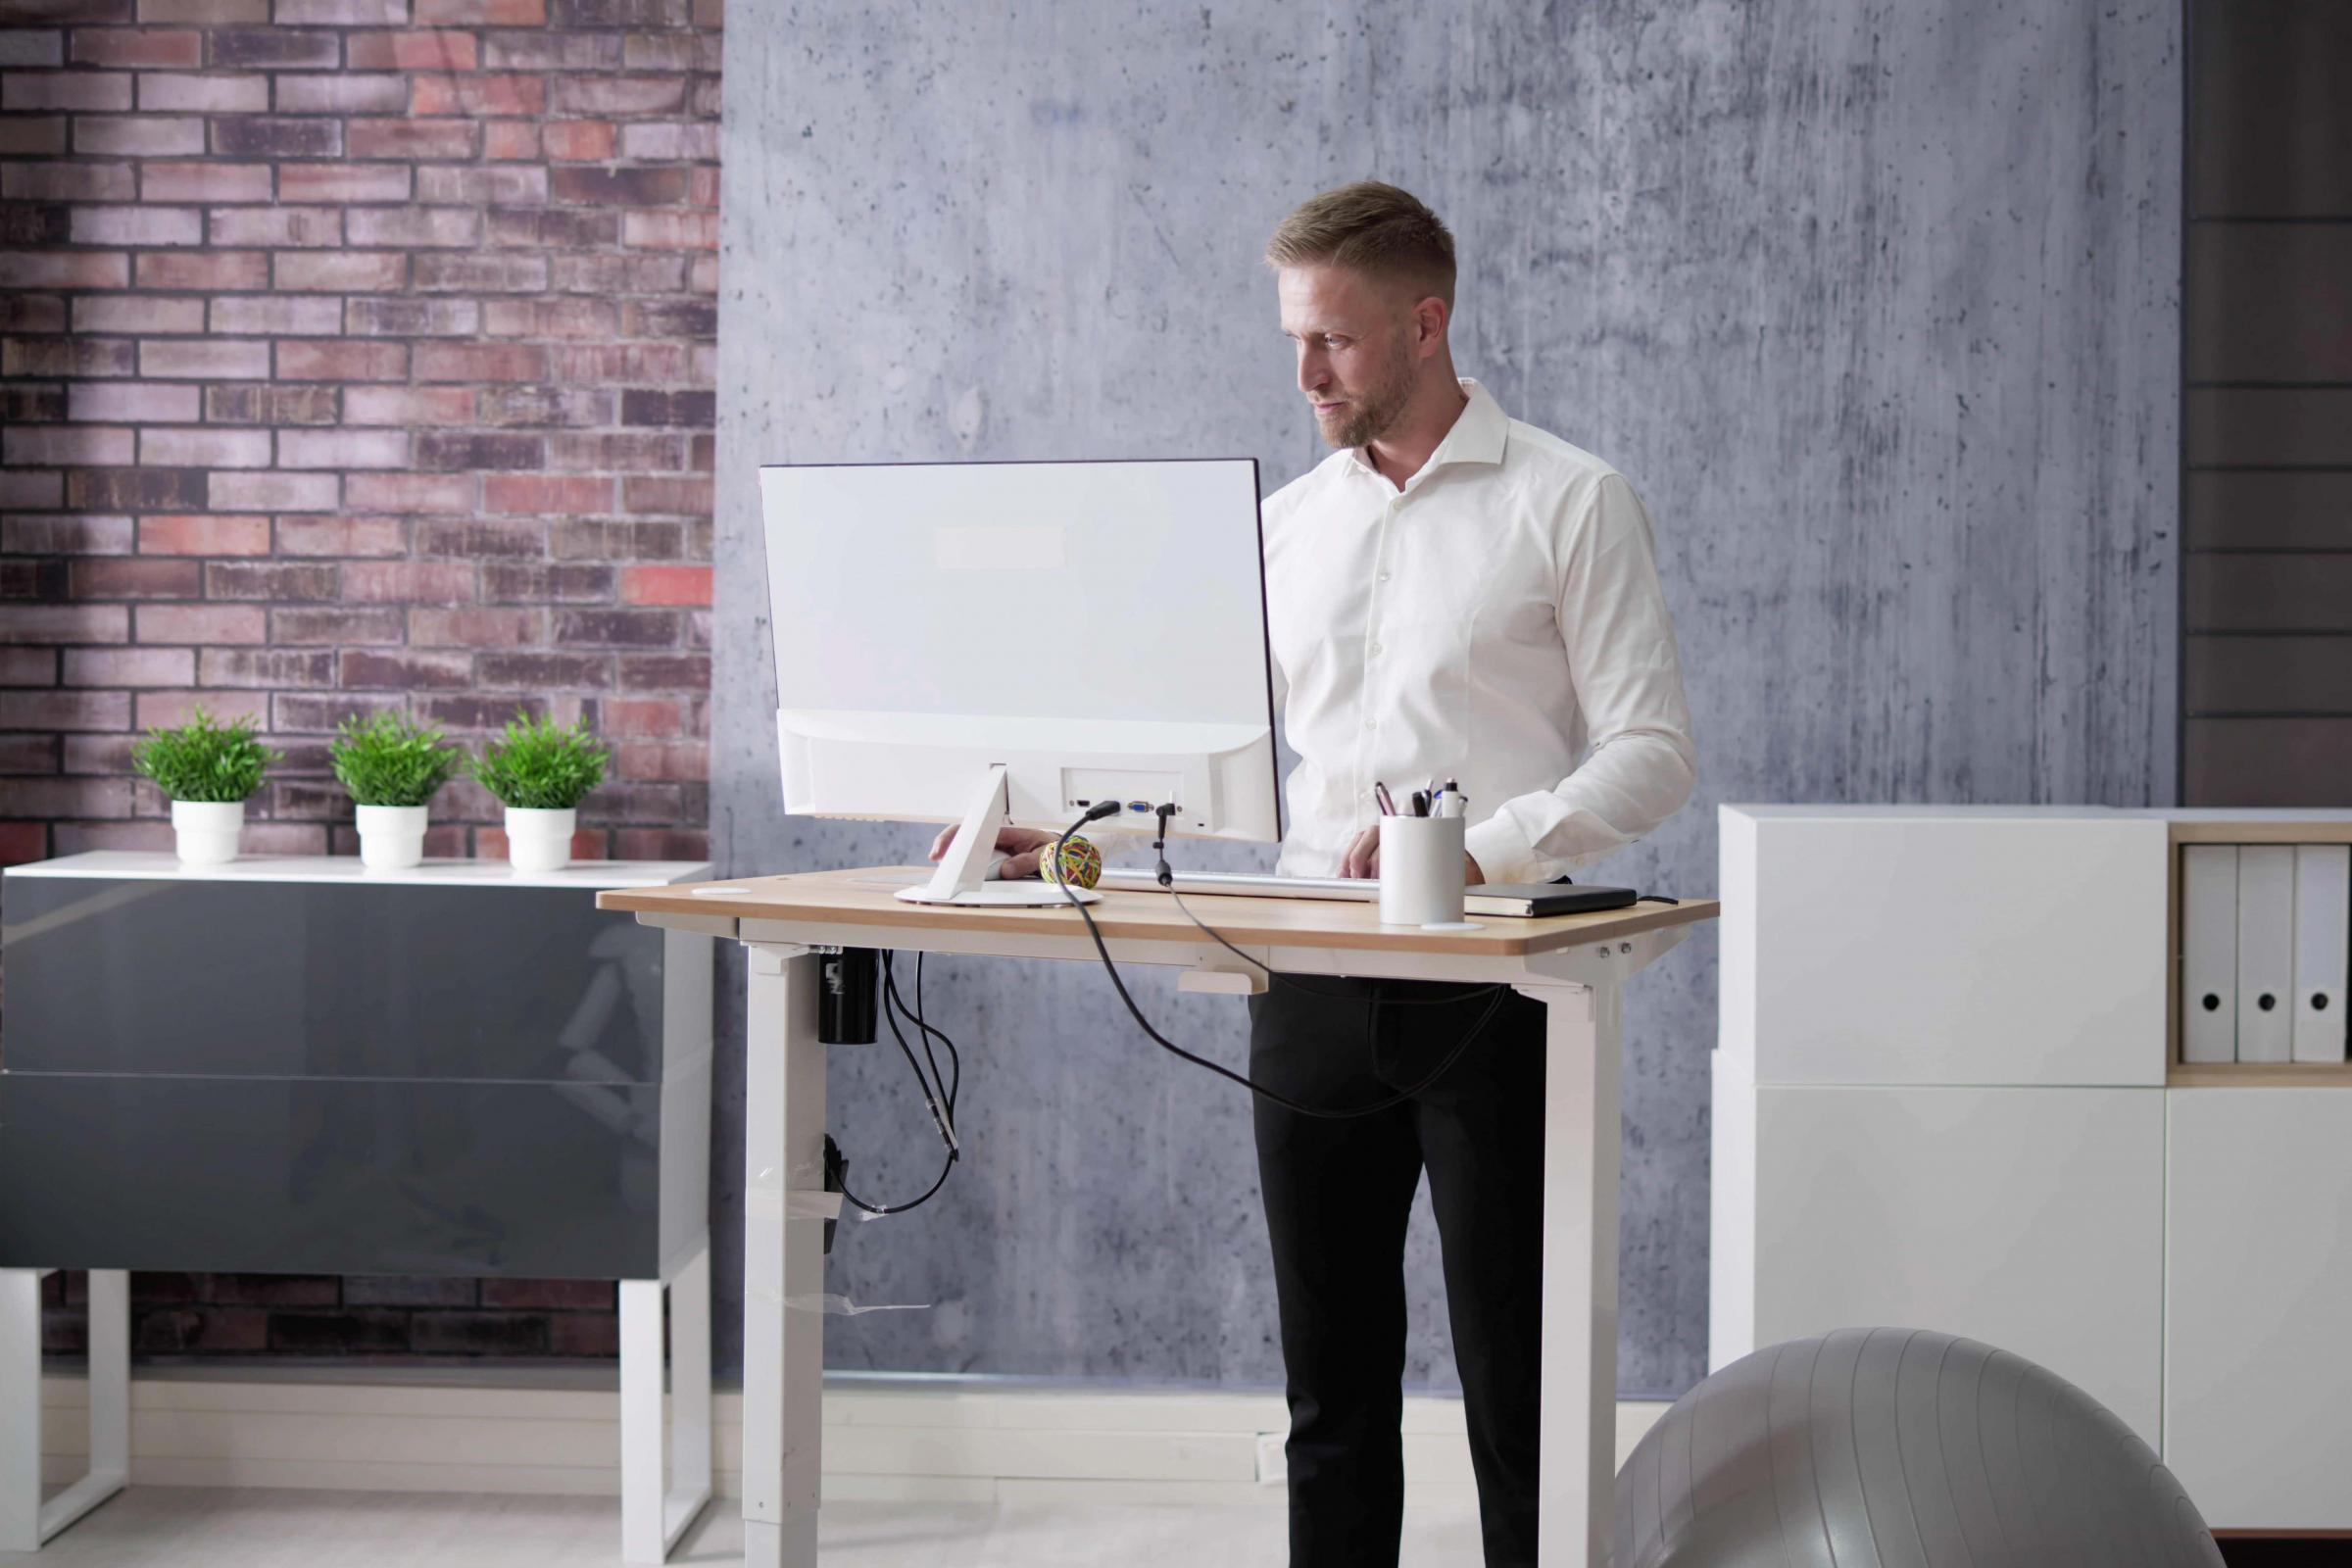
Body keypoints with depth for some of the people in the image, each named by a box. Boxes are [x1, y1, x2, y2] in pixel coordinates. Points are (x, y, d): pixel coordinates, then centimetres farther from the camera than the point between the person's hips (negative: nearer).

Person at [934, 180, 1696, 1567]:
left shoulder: (1570, 503, -2)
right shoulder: (1288, 521, 14)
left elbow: (1653, 753, -7)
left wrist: (1480, 850, -19)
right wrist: (1064, 834, -1)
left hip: (1489, 975, -5)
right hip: (1314, 975, 5)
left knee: (1515, 1372, -1)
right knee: (1333, 1372, 9)